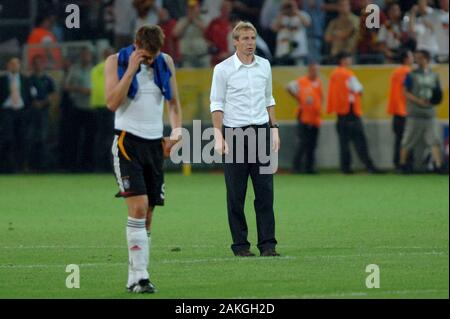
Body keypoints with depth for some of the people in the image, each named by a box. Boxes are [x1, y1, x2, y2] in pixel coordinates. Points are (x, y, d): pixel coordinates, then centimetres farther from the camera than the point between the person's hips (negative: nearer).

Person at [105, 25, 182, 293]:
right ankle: (140, 276, -20)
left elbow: (174, 101, 18)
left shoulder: (166, 62, 8)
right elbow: (112, 102, -14)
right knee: (138, 207, -18)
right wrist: (131, 69, -17)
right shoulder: (116, 62, -4)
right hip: (128, 142, -5)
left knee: (148, 214, 4)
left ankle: (135, 277, 10)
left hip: (155, 143, 5)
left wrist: (177, 128, 1)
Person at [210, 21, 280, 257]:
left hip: (261, 132, 4)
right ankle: (240, 244, 5)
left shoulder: (264, 65, 10)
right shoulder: (223, 69, -3)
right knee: (236, 194, 0)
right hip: (234, 132, -4)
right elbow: (217, 104, -3)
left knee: (265, 191, -1)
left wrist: (274, 129, 12)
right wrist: (218, 135, -12)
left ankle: (267, 244, 1)